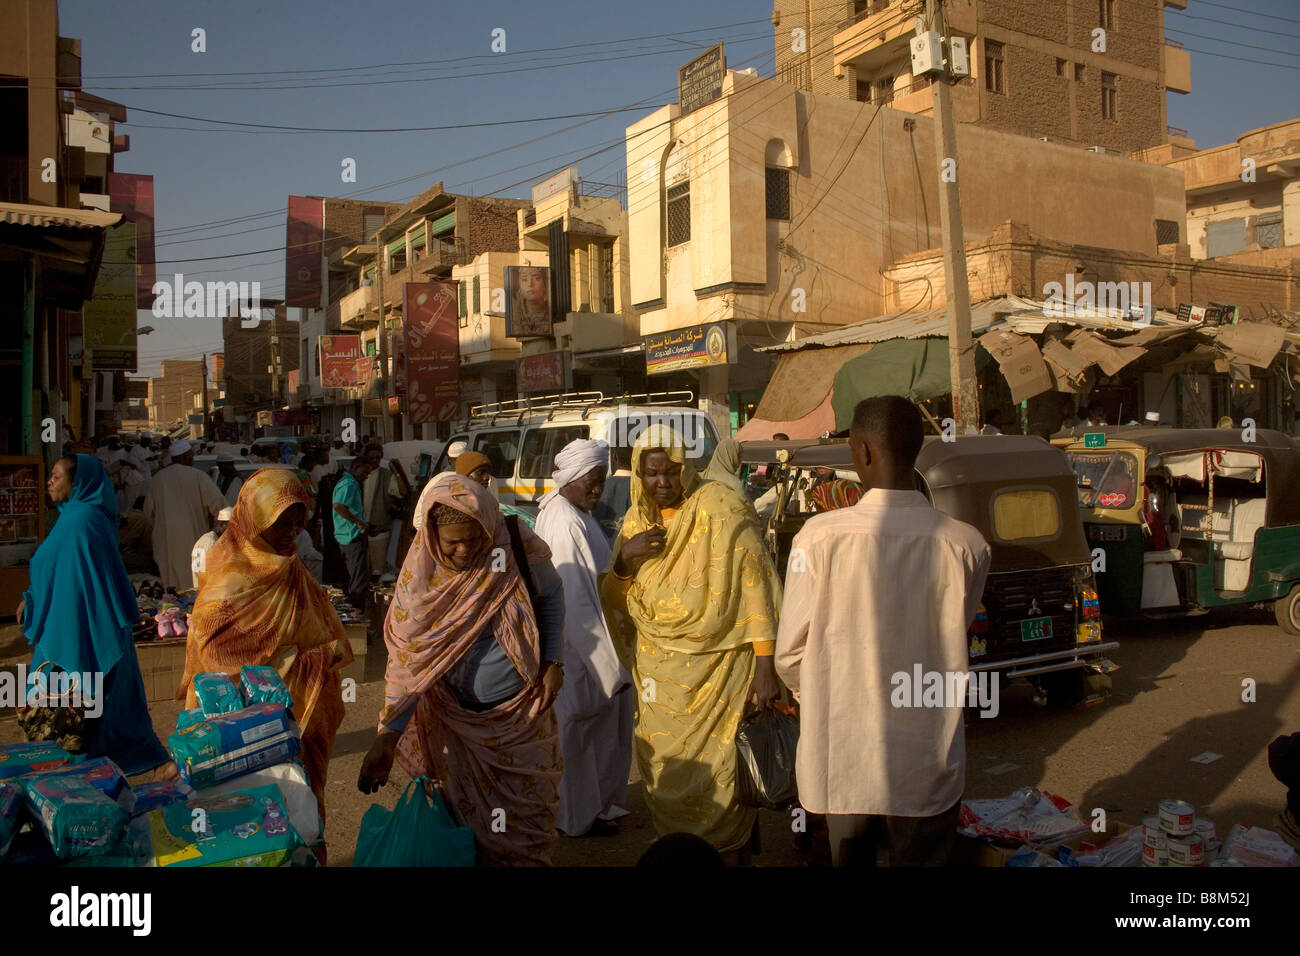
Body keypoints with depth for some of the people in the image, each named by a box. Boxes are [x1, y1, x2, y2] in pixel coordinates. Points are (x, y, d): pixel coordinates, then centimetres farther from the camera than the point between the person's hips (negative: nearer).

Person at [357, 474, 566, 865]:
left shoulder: (519, 550, -18)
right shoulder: (421, 572, -16)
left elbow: (552, 597, 2)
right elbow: (407, 657, -13)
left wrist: (554, 661, -4)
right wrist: (389, 734, -18)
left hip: (523, 711, 0)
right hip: (459, 719, 1)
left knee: (528, 818, 11)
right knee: (468, 818, 15)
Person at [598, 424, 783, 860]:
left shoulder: (720, 509, -12)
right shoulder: (637, 519, 6)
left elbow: (755, 586, -15)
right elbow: (615, 598, 10)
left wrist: (766, 665, -21)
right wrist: (624, 558, -11)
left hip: (719, 668, -5)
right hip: (661, 673, 5)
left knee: (721, 771, 1)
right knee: (667, 769, 13)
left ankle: (731, 852, 24)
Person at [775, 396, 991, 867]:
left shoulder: (820, 537, -16)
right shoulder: (966, 545, -11)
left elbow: (790, 655, -8)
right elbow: (954, 643, 3)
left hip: (841, 761, 0)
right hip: (927, 767, 1)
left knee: (850, 857, 20)